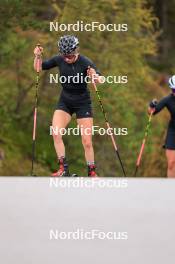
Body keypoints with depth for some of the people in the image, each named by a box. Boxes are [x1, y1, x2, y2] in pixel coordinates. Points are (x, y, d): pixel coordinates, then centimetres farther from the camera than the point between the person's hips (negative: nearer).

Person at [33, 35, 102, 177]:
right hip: (65, 101, 3)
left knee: (87, 142, -5)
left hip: (83, 103, -3)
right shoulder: (59, 60, -9)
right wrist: (38, 57, -17)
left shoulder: (86, 63, -20)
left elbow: (100, 80, -24)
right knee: (56, 134, -17)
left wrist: (95, 77, -46)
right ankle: (63, 169, -12)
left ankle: (92, 172, 11)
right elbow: (39, 68, 2)